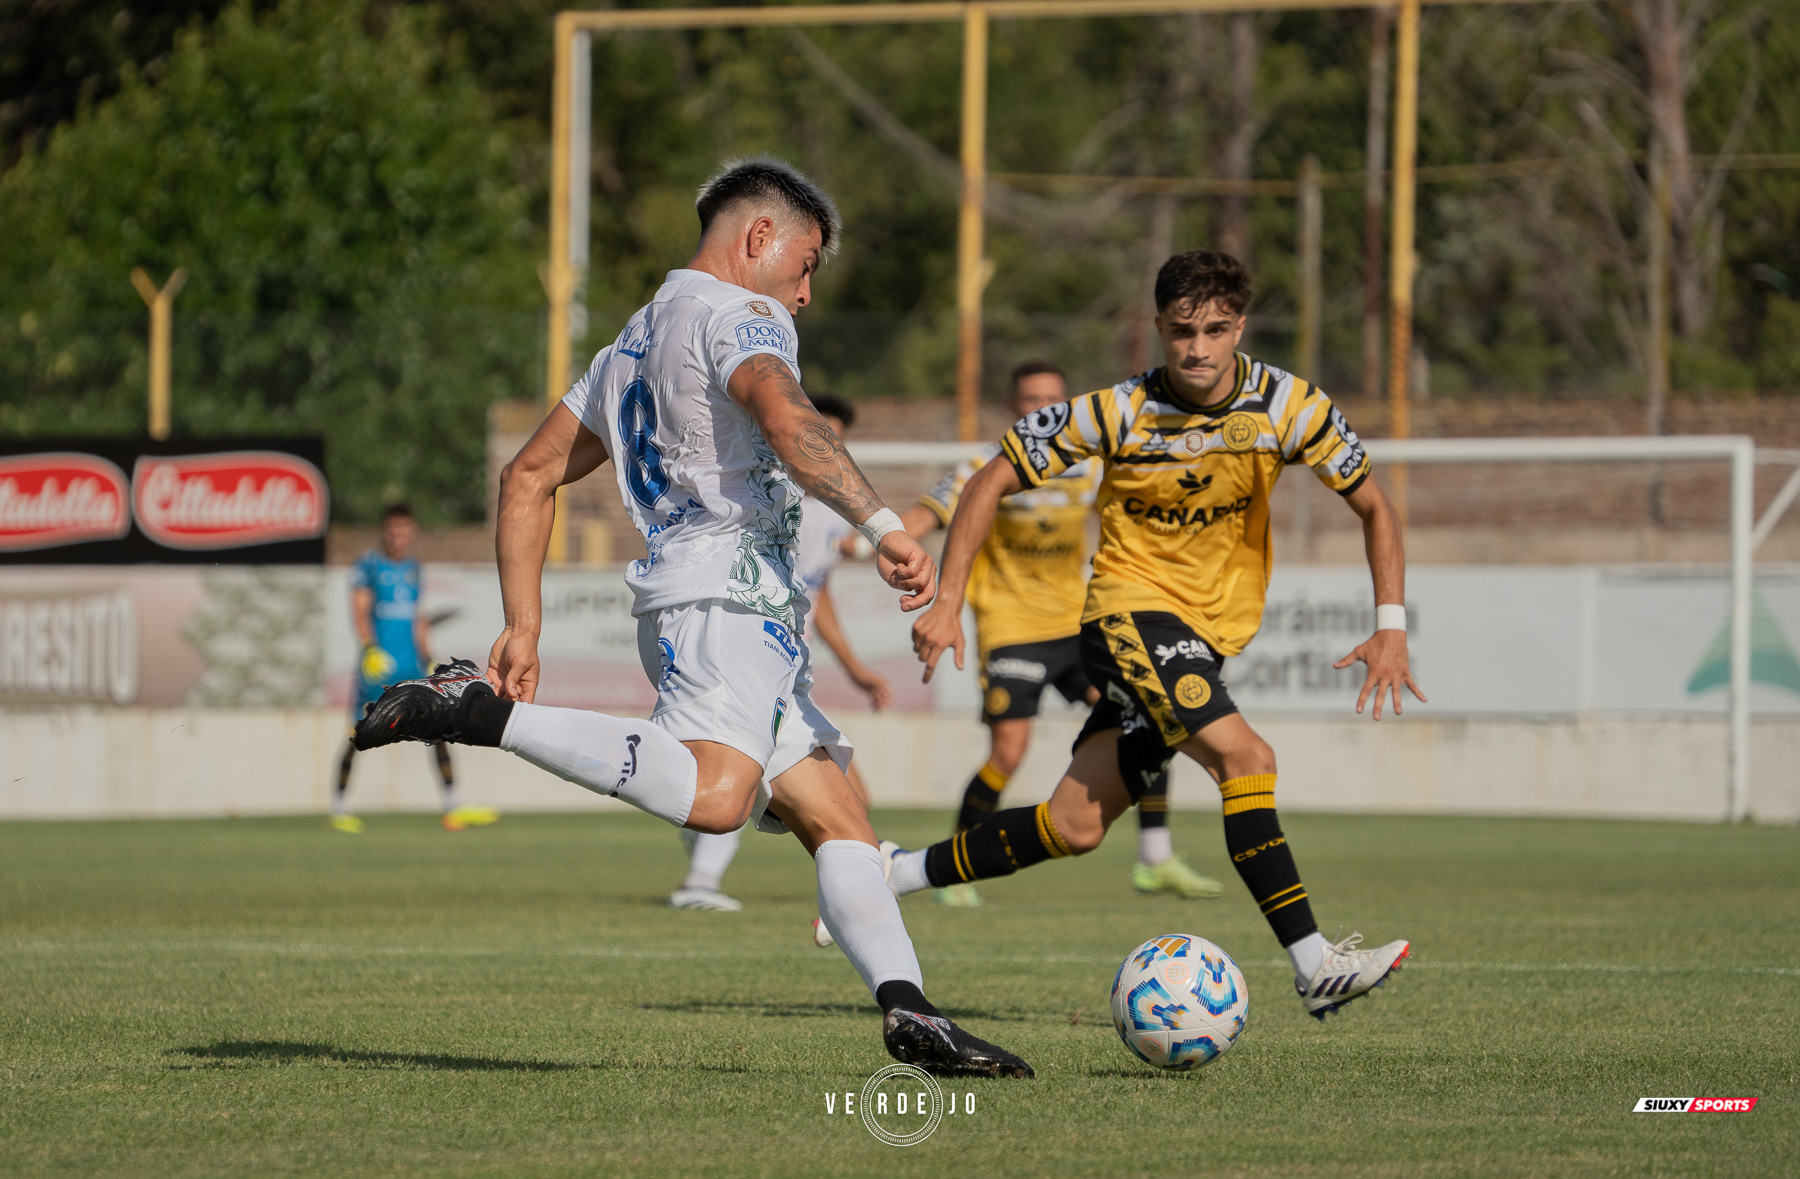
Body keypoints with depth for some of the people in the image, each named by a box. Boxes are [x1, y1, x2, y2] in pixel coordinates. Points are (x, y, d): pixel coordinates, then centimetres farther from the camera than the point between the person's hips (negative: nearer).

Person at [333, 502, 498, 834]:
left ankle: (452, 808, -6)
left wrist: (425, 656, 21)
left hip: (410, 665, 5)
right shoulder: (368, 565, -3)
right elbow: (360, 610, -11)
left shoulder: (412, 567, 16)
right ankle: (339, 809, 11)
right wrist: (369, 646, -25)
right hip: (377, 666, -5)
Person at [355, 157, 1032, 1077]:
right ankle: (484, 716, -28)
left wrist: (524, 627, 26)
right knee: (713, 794, -32)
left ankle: (908, 1011, -8)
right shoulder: (739, 315, 1)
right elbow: (786, 423, -20)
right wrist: (882, 526, -24)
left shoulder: (635, 342, 29)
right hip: (726, 593, -11)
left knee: (836, 816, 4)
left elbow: (528, 477, 29)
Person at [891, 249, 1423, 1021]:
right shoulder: (1118, 413, -15)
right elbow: (991, 485, -6)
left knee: (1075, 827, 1)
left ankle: (896, 873, 16)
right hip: (1131, 605, -4)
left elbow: (1372, 505, 2)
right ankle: (1314, 966, -29)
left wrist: (1390, 627, -9)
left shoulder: (1288, 406, -9)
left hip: (1214, 630, 4)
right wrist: (948, 605, -14)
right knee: (1243, 756, -27)